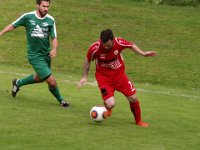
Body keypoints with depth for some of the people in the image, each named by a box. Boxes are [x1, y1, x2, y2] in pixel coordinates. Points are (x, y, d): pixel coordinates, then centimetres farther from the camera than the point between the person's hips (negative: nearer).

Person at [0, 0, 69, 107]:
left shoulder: (50, 20, -4)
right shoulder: (27, 17, -10)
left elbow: (54, 37, 0)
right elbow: (13, 25, 4)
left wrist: (54, 48, -19)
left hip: (46, 54, 5)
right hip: (35, 56, -5)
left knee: (39, 78, 24)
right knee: (51, 81, -12)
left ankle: (18, 83, 49)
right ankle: (60, 100, 14)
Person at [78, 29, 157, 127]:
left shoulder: (119, 43, -21)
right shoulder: (94, 48, -25)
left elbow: (131, 45, 3)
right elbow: (87, 61, -4)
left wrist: (143, 54, -4)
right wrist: (84, 77, 1)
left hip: (119, 75, 2)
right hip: (103, 77, -2)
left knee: (133, 98, 2)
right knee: (110, 104, -19)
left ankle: (138, 121, 29)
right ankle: (108, 109, 21)